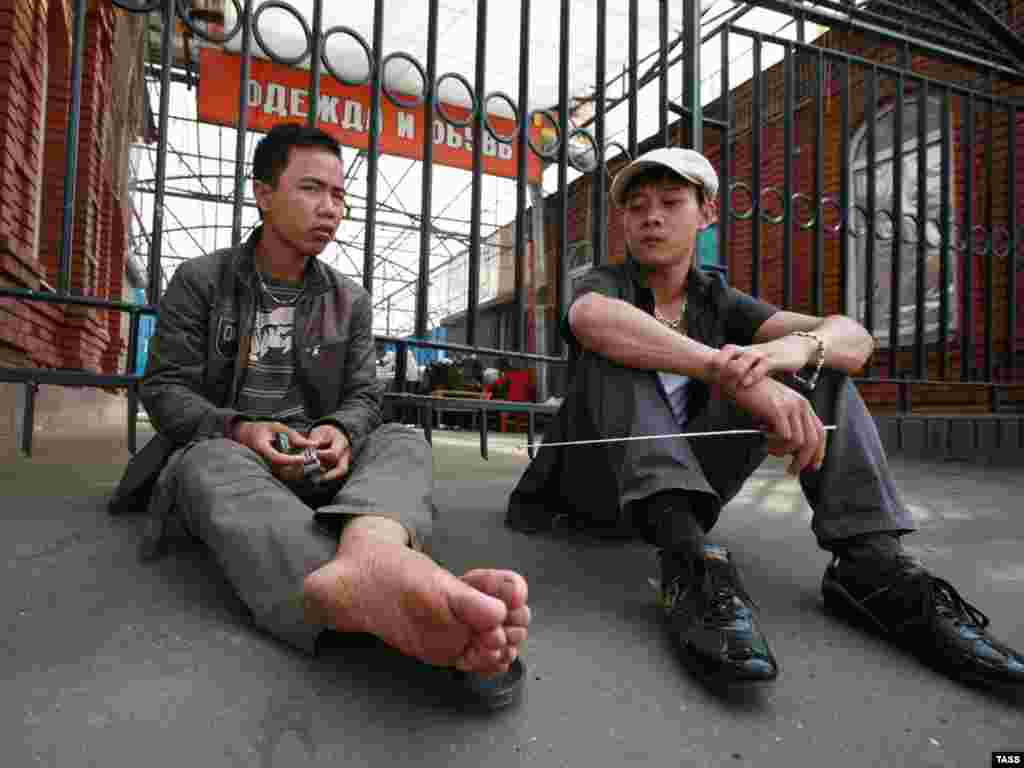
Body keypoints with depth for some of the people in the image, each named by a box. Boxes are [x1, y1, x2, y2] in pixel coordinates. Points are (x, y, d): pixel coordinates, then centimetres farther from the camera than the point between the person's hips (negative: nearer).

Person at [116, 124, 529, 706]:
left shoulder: (351, 301, 11)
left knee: (405, 444, -25)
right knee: (215, 465, -38)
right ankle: (368, 589, -73)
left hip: (317, 463, 3)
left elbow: (364, 397, 8)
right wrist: (238, 430, -20)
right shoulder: (201, 281, 4)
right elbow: (165, 389, 0)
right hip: (222, 449, -2)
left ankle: (370, 548, -65)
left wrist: (340, 431, -17)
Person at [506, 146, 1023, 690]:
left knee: (819, 358, -6)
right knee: (614, 345, -26)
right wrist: (729, 371, -42)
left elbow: (854, 338, -7)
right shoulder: (608, 285, -2)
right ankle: (688, 556, -41)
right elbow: (589, 319, -31)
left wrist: (797, 347, -31)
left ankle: (869, 563, -21)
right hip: (602, 482, -3)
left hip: (690, 484, 3)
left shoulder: (718, 302, 9)